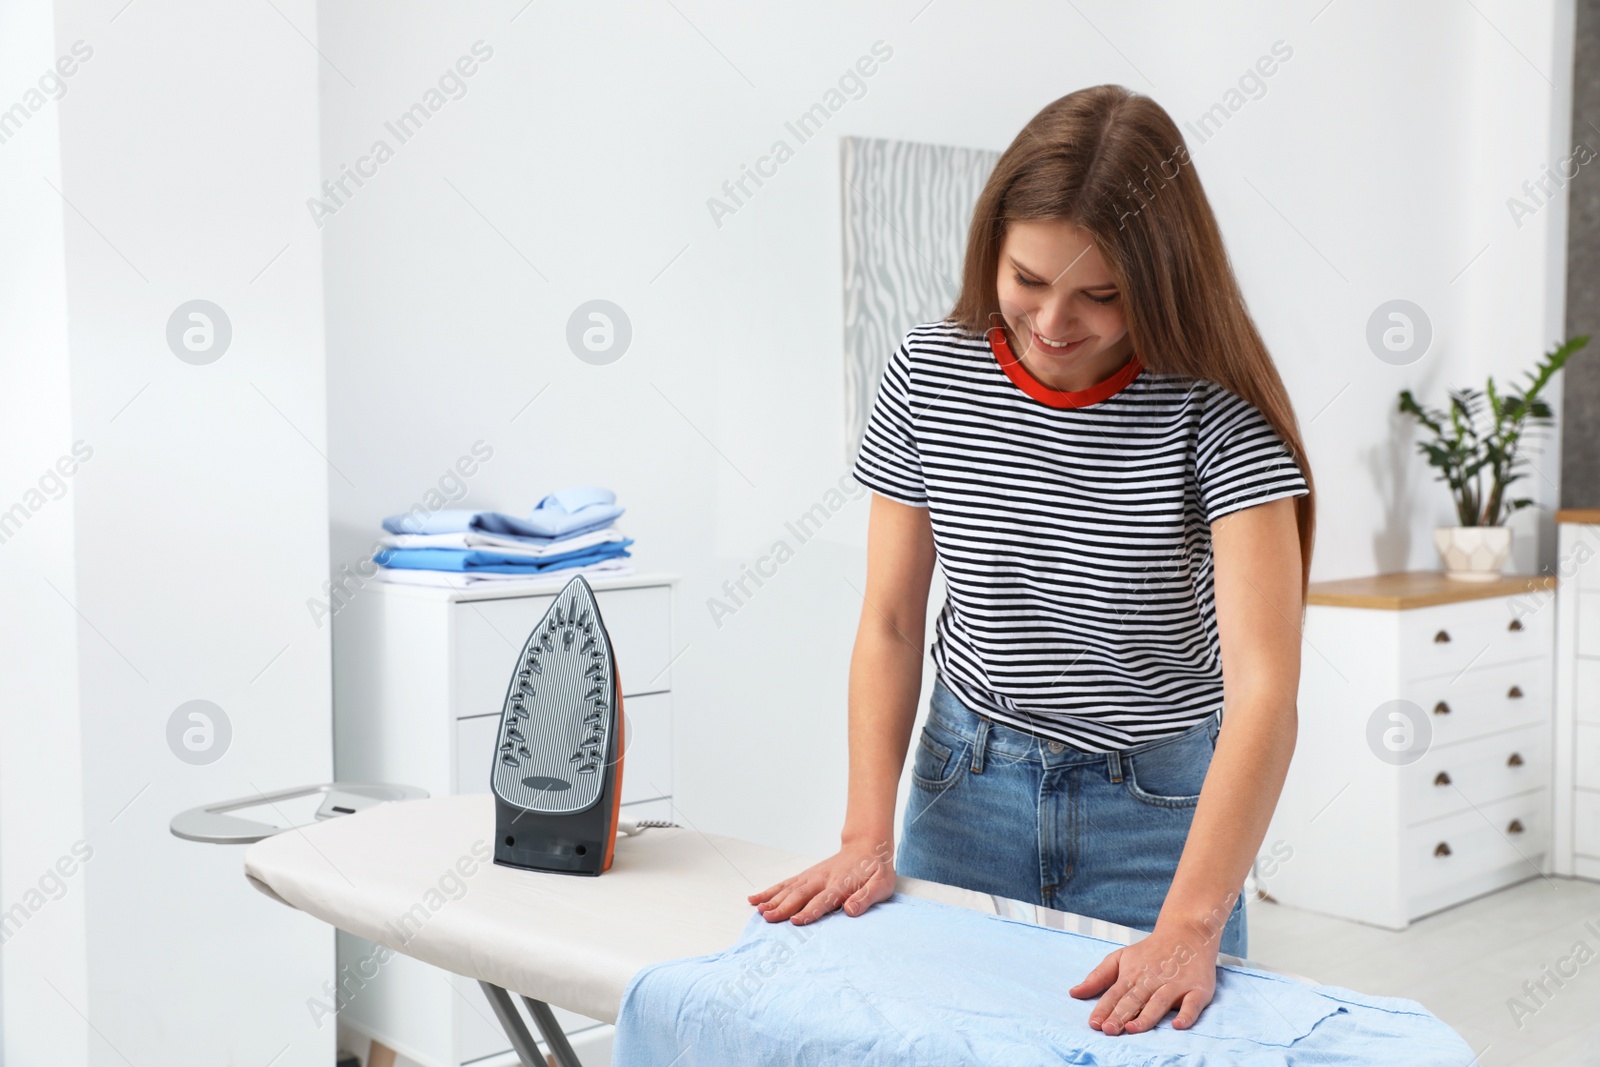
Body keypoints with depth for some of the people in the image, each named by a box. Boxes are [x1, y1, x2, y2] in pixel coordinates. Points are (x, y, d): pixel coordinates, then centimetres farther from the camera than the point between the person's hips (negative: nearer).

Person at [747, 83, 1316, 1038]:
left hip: (1156, 805, -2)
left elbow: (1264, 690, -26)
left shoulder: (1217, 411, -19)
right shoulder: (929, 374, -8)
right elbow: (890, 623, -3)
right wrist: (867, 837, -13)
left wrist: (1188, 929, -36)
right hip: (967, 784, 3)